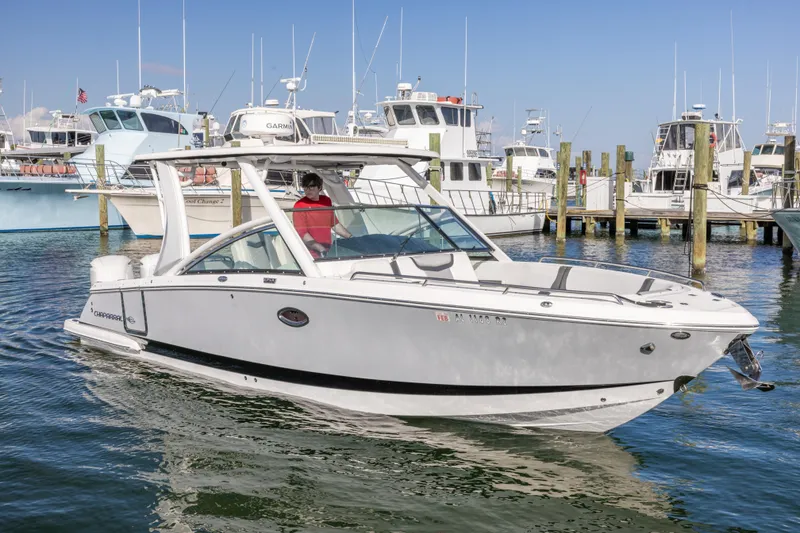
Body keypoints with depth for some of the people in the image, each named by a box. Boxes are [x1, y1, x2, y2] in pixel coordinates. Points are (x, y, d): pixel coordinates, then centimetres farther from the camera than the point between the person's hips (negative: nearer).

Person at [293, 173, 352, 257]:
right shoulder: (300, 205, -8)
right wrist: (321, 250, -23)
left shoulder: (327, 201, 9)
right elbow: (302, 233, -14)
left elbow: (335, 224, 20)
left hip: (327, 251, 5)